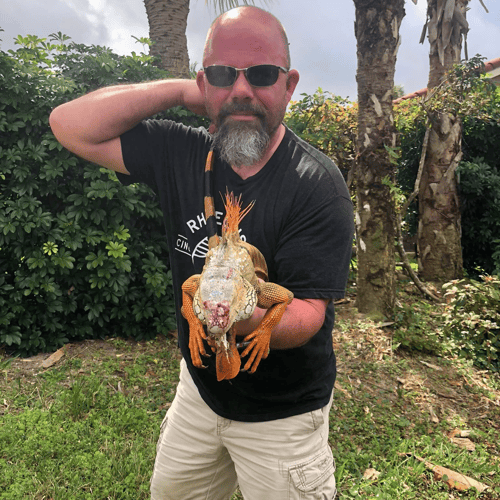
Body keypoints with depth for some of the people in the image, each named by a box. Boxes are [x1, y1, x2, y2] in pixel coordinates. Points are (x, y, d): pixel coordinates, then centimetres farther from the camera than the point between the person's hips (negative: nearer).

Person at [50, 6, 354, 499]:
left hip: (280, 413, -4)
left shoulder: (317, 186, -23)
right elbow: (70, 124, -10)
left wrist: (246, 316, -49)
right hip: (199, 386, 5)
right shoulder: (182, 154, -8)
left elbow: (307, 315, -26)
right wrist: (182, 91, -17)